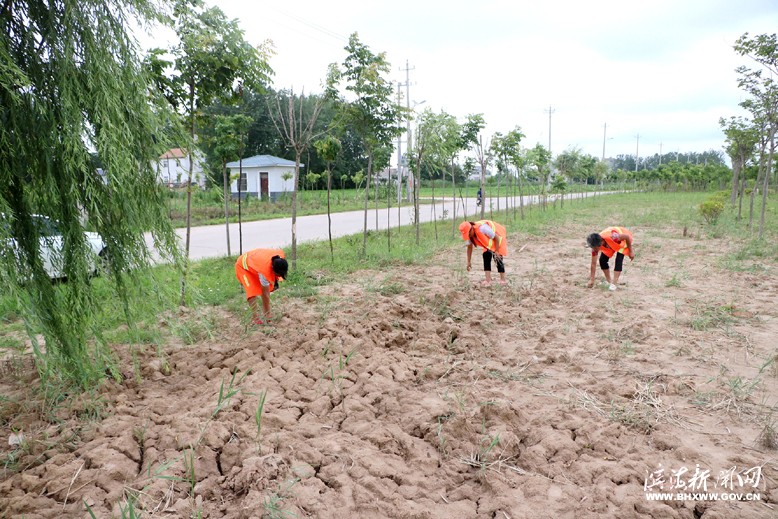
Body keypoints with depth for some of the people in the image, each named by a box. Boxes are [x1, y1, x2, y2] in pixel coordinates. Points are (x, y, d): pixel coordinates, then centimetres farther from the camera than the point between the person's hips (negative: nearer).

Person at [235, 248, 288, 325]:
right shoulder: (265, 270, -42)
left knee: (264, 289, -1)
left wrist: (275, 279, -1)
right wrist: (267, 313, -23)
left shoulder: (281, 255, -28)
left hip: (255, 260, 7)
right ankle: (255, 318, -10)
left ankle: (265, 313, 8)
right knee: (252, 291, -19)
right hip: (243, 266, -7)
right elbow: (265, 293, -31)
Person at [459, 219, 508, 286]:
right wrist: (468, 262, 1)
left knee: (497, 258, -11)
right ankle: (488, 280, -5)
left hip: (498, 239, -7)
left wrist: (496, 251, -23)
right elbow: (469, 247, 0)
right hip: (489, 241, 7)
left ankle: (502, 280, 1)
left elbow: (496, 238, -28)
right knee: (486, 256, -6)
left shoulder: (482, 228, -40)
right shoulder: (469, 234, -17)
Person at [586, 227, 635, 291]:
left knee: (618, 260, -20)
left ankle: (614, 283, -14)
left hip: (623, 240, -4)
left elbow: (627, 237, -27)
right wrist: (592, 279, -15)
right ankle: (608, 281, 11)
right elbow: (593, 263, -19)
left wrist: (631, 251, -16)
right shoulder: (595, 245, -28)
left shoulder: (612, 237, -46)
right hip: (609, 244, 4)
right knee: (602, 260, -7)